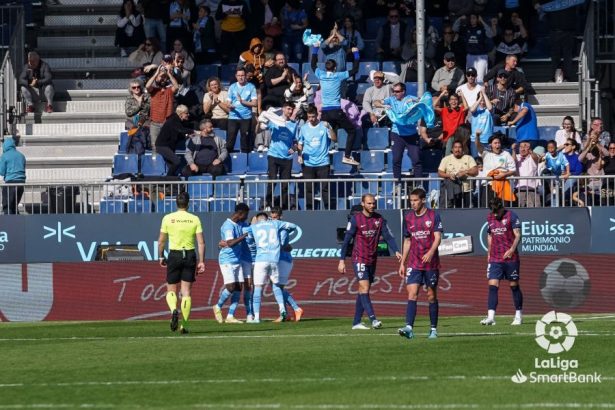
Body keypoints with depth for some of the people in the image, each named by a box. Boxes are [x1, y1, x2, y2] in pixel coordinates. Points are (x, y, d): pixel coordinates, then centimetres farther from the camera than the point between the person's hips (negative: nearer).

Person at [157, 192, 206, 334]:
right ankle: (184, 325, 4)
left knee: (171, 289, 10)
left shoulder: (168, 218, -3)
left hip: (174, 255, -1)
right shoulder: (195, 219, -1)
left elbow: (161, 241, 2)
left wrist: (161, 256, 16)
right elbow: (201, 242, -4)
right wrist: (201, 261, 0)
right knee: (186, 291, 7)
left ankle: (174, 310, -21)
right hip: (190, 255, 1)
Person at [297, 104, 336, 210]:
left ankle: (328, 209, -1)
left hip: (323, 162, -2)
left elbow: (334, 139, -9)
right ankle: (309, 210, 9)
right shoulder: (304, 128, 7)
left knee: (325, 188, -4)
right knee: (309, 188, 3)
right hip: (308, 164, 2)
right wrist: (299, 155, -1)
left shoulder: (324, 126, 0)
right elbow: (300, 144, 15)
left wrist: (329, 128, -22)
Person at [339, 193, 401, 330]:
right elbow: (347, 240, -4)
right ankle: (373, 319, -25)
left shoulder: (379, 219, 5)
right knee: (364, 288, -15)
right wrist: (342, 260, -7)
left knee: (363, 291, 8)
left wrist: (396, 251, -18)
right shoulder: (356, 219, -6)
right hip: (359, 258, -5)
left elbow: (388, 236, 0)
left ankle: (356, 322, 14)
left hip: (372, 260, 5)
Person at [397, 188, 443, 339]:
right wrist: (402, 263, 12)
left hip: (431, 263, -2)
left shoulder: (433, 216, -3)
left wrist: (430, 252, -28)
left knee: (432, 296, 5)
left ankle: (434, 329, 15)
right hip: (414, 264, 2)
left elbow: (438, 238, -10)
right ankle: (409, 328, -21)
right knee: (412, 294, -11)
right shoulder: (408, 218, 8)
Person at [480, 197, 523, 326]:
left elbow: (517, 235, -11)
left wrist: (512, 249, -24)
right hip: (494, 258, 4)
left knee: (514, 286, 5)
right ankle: (491, 317, -15)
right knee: (492, 286, -8)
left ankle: (518, 315, 18)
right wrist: (489, 253, 20)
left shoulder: (511, 216, -6)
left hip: (510, 257, -4)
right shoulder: (490, 217, 10)